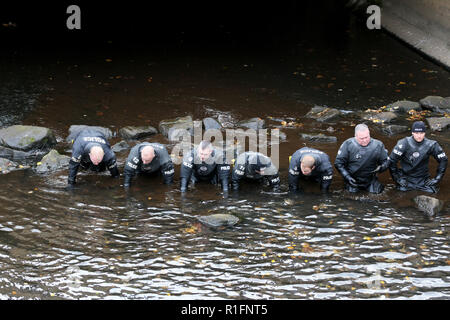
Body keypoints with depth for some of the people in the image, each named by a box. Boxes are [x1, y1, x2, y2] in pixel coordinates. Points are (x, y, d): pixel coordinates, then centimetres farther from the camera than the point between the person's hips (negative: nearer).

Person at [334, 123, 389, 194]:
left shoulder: (378, 145, -5)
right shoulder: (348, 144, -11)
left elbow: (386, 161, 5)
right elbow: (338, 163, -6)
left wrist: (381, 168, -18)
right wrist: (347, 177, -15)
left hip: (370, 179, 2)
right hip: (353, 179, -2)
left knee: (376, 191, -13)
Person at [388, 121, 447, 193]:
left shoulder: (431, 145, -8)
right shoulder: (404, 144, -14)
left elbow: (443, 160, 3)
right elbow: (392, 161, -10)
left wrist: (437, 179, 0)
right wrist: (398, 179, -9)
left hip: (423, 179, 2)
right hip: (407, 177, -2)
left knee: (432, 191, -19)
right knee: (402, 189, -25)